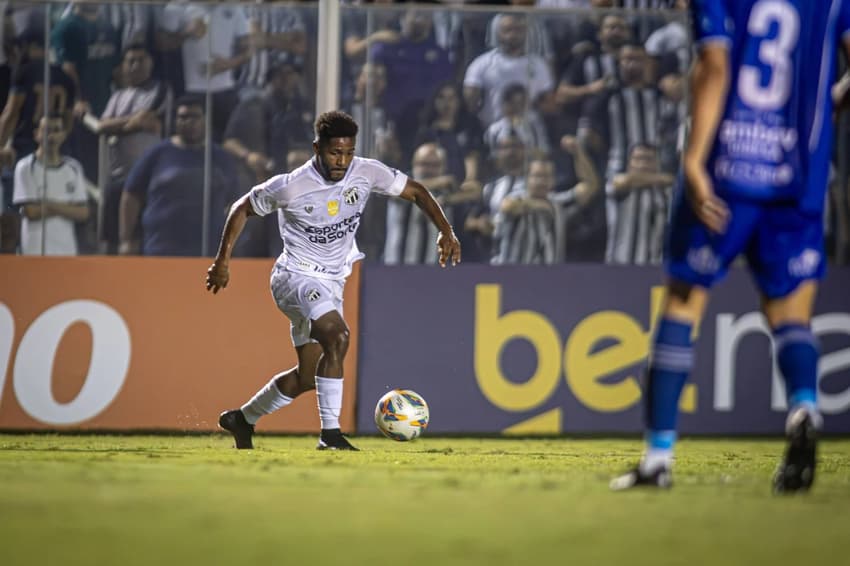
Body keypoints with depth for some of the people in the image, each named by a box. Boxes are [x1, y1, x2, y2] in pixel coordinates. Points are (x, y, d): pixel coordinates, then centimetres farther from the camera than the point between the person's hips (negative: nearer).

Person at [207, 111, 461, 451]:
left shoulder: (366, 173, -9)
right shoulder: (290, 187, -19)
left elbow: (415, 191, 4)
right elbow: (243, 209, -3)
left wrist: (445, 231, -7)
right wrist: (223, 260, -4)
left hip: (331, 283, 7)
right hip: (296, 278, -7)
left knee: (308, 376, 10)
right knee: (337, 336, -31)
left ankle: (242, 419, 31)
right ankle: (330, 433, -29)